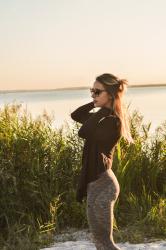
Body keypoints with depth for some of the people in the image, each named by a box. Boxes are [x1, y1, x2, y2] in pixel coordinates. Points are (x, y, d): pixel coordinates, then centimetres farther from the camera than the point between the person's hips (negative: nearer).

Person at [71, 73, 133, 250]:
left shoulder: (112, 122, -18)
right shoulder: (104, 117, 10)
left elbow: (83, 132, -25)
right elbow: (75, 115, 21)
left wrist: (103, 108, -16)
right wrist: (95, 103, 8)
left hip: (101, 185, -10)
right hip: (99, 182, 10)